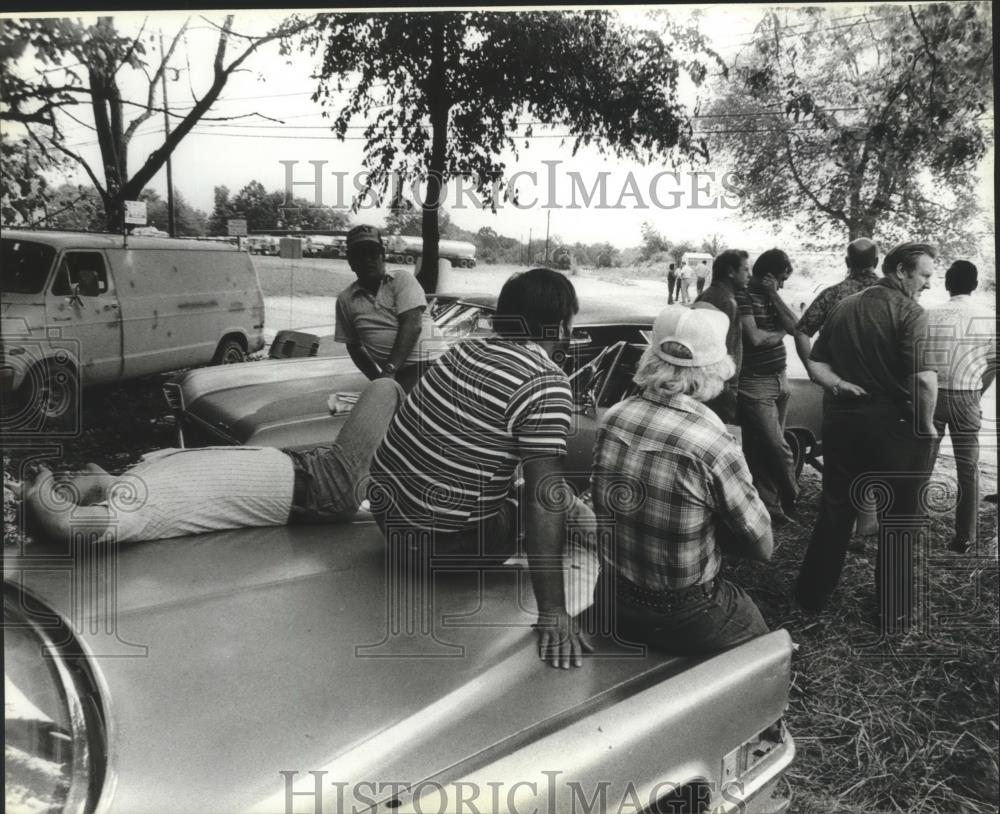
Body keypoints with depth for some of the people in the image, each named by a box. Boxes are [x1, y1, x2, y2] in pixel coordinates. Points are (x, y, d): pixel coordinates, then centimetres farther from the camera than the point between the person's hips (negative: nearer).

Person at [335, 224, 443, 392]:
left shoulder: (402, 279, 5)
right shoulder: (345, 299, 13)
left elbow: (412, 326, -8)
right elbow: (353, 345, 18)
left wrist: (389, 369, -15)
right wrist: (378, 378, 5)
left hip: (427, 364, -2)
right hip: (395, 376, 2)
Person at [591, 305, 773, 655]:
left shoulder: (612, 418, -10)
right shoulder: (714, 446, -27)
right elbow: (763, 547, -14)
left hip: (612, 601, 6)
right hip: (683, 622, -5)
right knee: (759, 633, 24)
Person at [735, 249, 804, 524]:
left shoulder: (771, 295, 13)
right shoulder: (743, 296, -11)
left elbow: (793, 326, 3)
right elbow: (754, 337, -20)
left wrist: (774, 296, -5)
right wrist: (779, 332, -1)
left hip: (780, 379, 8)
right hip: (755, 384, -8)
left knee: (768, 448, 12)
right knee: (778, 448, -6)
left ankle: (770, 506, 18)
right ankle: (793, 500, 12)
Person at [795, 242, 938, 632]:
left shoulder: (843, 307, 9)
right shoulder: (909, 311, -14)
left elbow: (815, 363, 8)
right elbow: (925, 379, -25)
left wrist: (839, 384, -5)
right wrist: (926, 425, -12)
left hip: (842, 421, 6)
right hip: (894, 425, -6)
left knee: (834, 512, 19)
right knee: (900, 520, 10)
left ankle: (811, 594, 28)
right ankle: (894, 614, 19)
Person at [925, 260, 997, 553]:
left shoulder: (930, 316, -7)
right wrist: (976, 392, 15)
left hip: (932, 395, 0)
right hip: (967, 398, 0)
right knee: (968, 468, 8)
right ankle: (964, 536, 11)